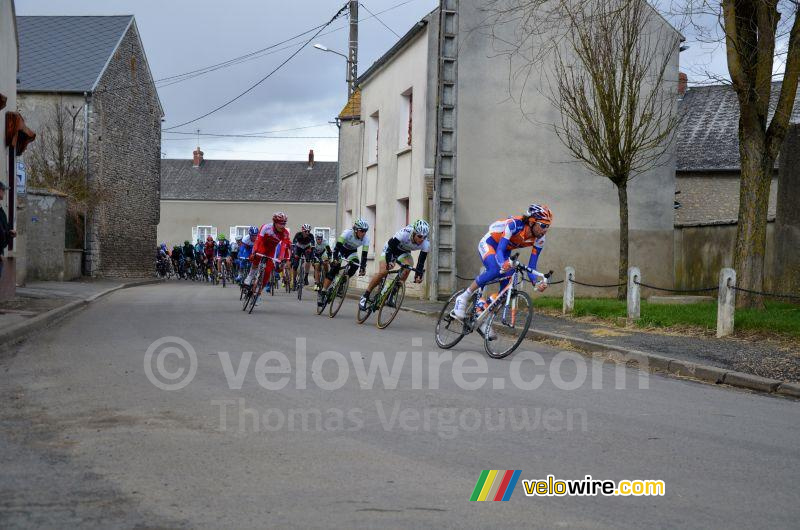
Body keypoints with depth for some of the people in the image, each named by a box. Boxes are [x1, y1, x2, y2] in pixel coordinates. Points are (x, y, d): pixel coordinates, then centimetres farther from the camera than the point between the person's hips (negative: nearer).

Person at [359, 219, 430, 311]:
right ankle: (365, 296, -4)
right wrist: (389, 262, -51)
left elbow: (421, 261, -22)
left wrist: (419, 274, -37)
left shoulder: (426, 244, -26)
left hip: (404, 252, 3)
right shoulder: (405, 233, -38)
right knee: (383, 272, -22)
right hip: (390, 249, -3)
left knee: (408, 268, -26)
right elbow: (390, 246, -38)